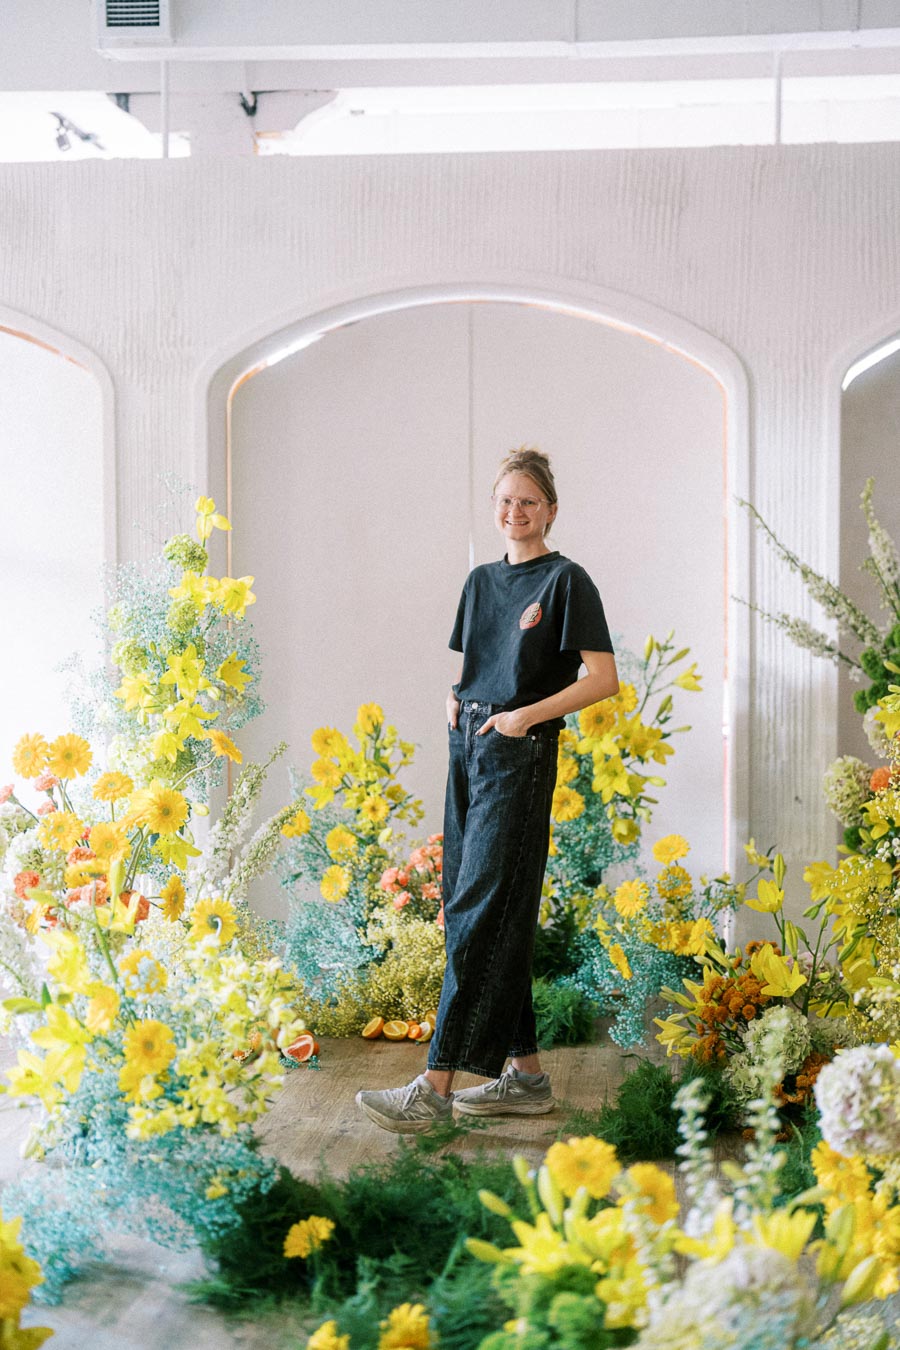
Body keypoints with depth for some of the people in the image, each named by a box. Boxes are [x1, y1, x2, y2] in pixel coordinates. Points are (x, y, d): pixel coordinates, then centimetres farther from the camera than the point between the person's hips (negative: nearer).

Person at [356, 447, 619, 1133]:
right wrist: (455, 698, 6)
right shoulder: (482, 580, 17)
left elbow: (603, 678, -9)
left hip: (519, 754, -8)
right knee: (479, 909, 8)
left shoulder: (567, 581, -4)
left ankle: (436, 1087, -13)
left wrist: (526, 715, -17)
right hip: (468, 744, 8)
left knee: (480, 912, -12)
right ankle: (526, 1074, 17)